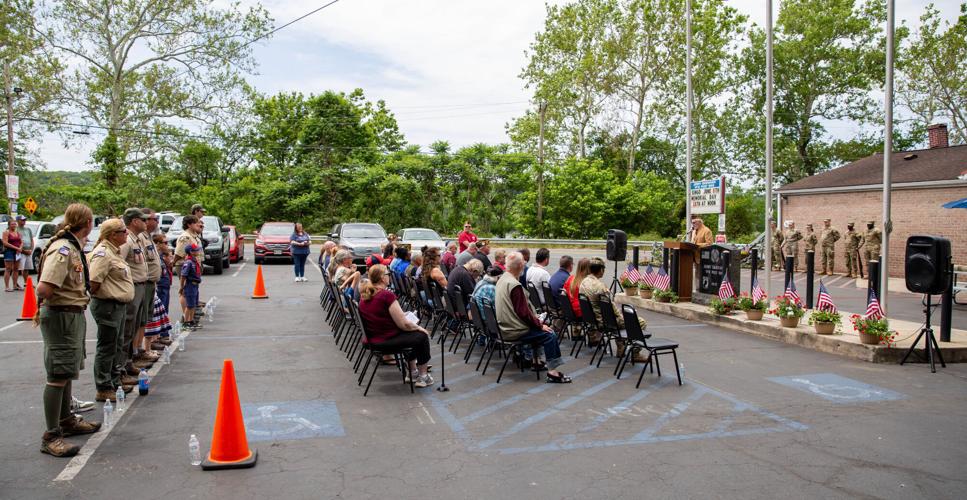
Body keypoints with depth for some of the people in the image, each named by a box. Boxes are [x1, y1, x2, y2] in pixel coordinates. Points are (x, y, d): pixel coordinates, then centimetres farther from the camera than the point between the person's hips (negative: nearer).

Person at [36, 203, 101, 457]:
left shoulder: (74, 247, 9)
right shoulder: (63, 249, -21)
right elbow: (44, 287, -29)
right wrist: (42, 307, -11)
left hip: (73, 315, 10)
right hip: (61, 317, -10)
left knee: (66, 372, 20)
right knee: (58, 376, -4)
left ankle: (67, 421, 35)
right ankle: (51, 436, 2)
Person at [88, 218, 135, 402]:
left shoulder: (114, 251, 14)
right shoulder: (103, 253, -18)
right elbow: (93, 281, -24)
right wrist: (94, 297, -10)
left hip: (118, 304, 10)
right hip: (107, 305, -10)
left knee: (117, 347, 19)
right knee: (107, 349, -2)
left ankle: (115, 382, 31)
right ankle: (103, 390, 6)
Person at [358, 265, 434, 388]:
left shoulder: (364, 294, 3)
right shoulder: (387, 295, -22)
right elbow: (404, 324, -19)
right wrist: (419, 327, 1)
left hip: (371, 338, 9)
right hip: (387, 340, -9)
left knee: (412, 333, 29)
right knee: (422, 336, 10)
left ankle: (413, 372, 37)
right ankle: (422, 376, 19)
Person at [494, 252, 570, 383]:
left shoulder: (502, 279, 8)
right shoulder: (514, 285, -22)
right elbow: (523, 312, -21)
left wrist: (534, 317, 13)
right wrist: (540, 325, -9)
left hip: (506, 327, 10)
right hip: (515, 331, -10)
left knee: (536, 328, 24)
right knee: (550, 335, -10)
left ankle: (536, 361, 29)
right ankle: (552, 372, -10)